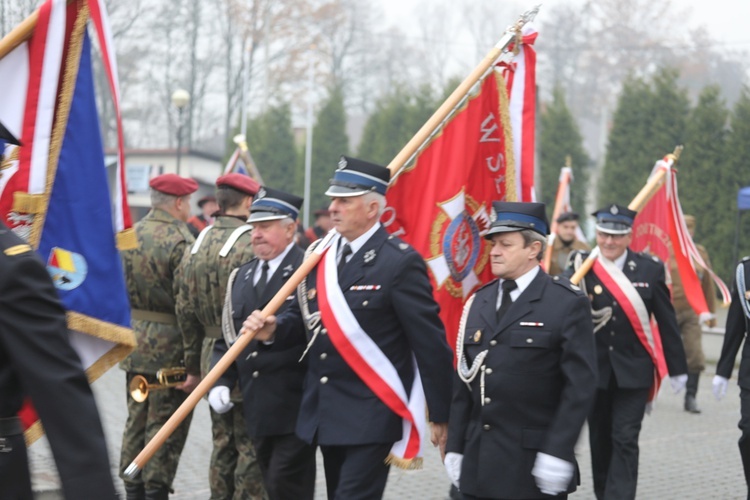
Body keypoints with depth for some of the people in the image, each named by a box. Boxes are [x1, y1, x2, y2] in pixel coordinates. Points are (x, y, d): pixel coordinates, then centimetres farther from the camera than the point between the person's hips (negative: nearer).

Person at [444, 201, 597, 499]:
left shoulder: (568, 304, -6)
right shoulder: (478, 303, 13)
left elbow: (580, 385, -11)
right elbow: (463, 382, 14)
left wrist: (557, 452, -17)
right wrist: (455, 447, 10)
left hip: (534, 465, -5)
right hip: (479, 463, 6)